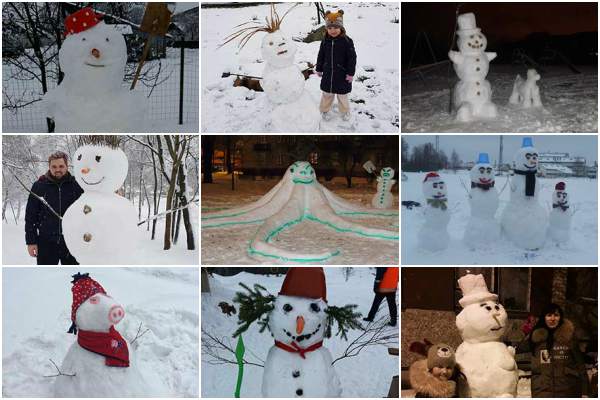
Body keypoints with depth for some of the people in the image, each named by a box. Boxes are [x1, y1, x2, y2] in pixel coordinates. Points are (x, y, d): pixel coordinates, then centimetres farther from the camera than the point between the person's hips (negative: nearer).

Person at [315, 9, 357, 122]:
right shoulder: (325, 41, -3)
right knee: (327, 93, 15)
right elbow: (321, 56, 8)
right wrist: (319, 69, 11)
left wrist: (350, 73, -13)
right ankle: (325, 110, 33)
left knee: (342, 94, 11)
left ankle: (345, 111, 31)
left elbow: (352, 57, -12)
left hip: (342, 74, -3)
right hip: (328, 74, 3)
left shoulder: (347, 41, -15)